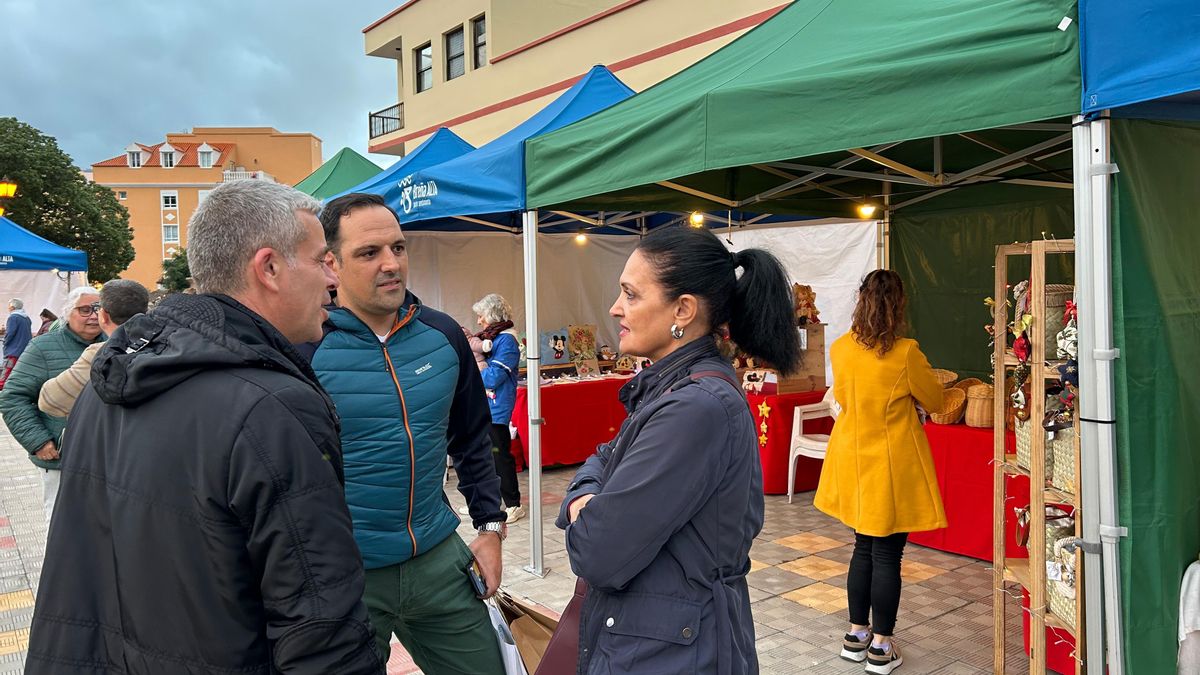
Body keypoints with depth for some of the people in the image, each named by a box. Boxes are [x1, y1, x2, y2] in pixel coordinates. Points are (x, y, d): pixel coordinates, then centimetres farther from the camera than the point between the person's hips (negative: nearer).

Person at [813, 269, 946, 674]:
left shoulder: (840, 349, -3)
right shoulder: (905, 353, -17)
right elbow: (933, 402, -2)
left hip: (853, 462, 5)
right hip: (892, 468, -5)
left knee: (864, 549, 18)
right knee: (887, 556, 5)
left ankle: (857, 635, 27)